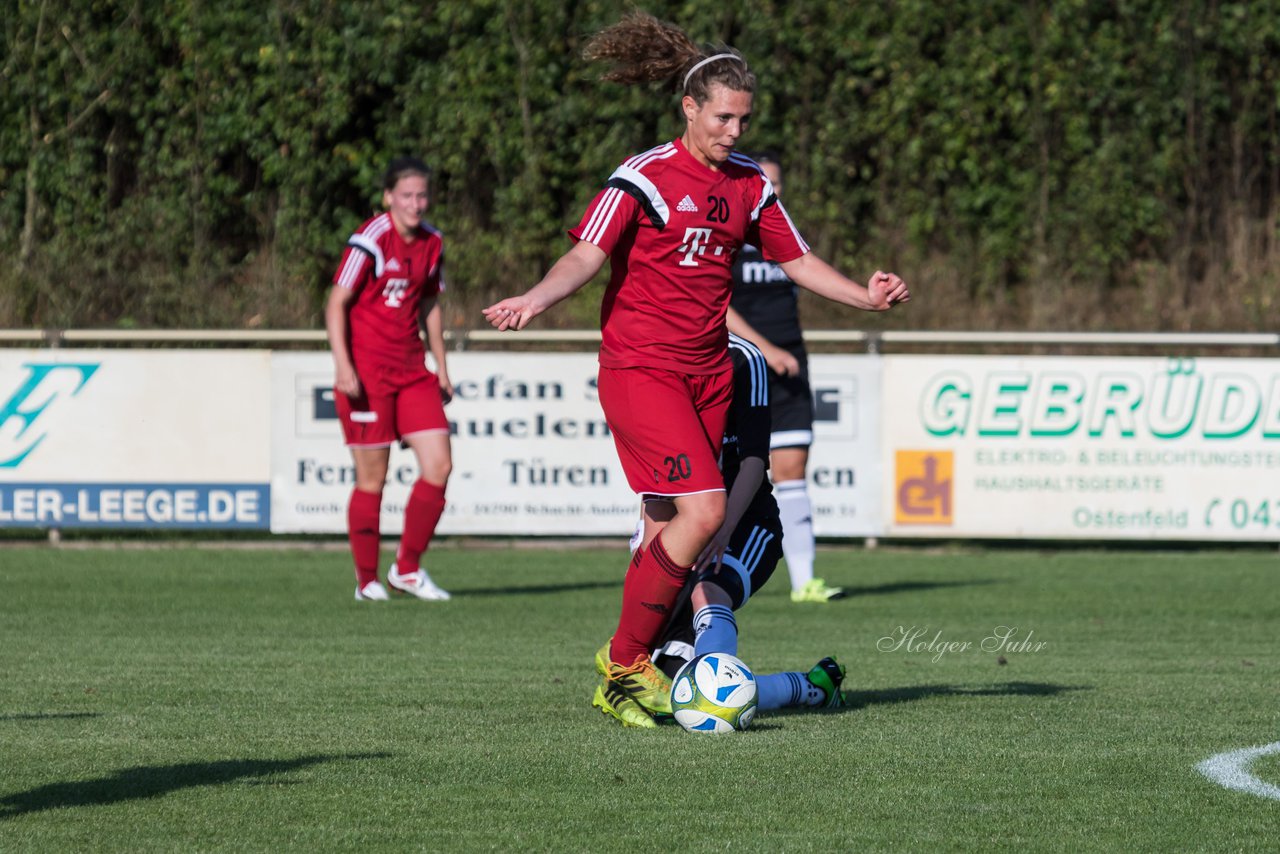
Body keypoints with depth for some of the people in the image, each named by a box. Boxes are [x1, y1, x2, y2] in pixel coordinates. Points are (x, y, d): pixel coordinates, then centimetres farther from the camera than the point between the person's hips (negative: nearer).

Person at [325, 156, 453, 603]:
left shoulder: (432, 243, 8)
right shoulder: (370, 241, -12)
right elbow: (336, 304, -12)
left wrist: (441, 367, 19)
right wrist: (342, 366, -21)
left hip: (411, 371, 6)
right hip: (366, 372, -6)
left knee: (439, 465, -2)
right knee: (372, 477, -2)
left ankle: (408, 569, 12)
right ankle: (367, 579, 10)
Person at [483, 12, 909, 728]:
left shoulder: (749, 185, 9)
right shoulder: (644, 178, -10)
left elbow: (799, 260, 16)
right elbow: (587, 255, -17)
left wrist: (864, 295, 0)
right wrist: (536, 299, -35)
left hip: (708, 373, 7)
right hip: (640, 368, -6)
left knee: (669, 530, 5)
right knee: (703, 509, -18)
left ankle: (624, 679, 15)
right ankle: (628, 661, -6)